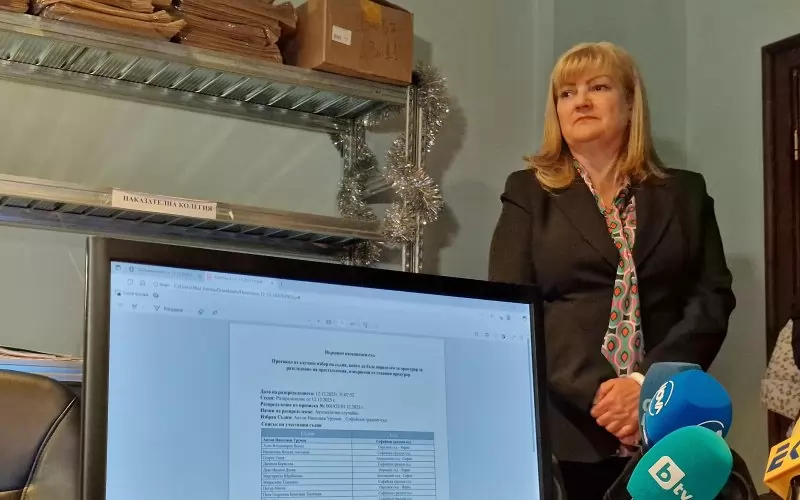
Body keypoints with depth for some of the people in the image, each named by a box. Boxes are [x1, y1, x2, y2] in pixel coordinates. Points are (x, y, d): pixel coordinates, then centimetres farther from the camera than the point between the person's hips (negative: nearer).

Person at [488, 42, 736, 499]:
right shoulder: (528, 193, 9)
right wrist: (596, 391, -14)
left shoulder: (686, 193, 13)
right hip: (565, 430, -1)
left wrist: (648, 384, -13)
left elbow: (713, 298, 3)